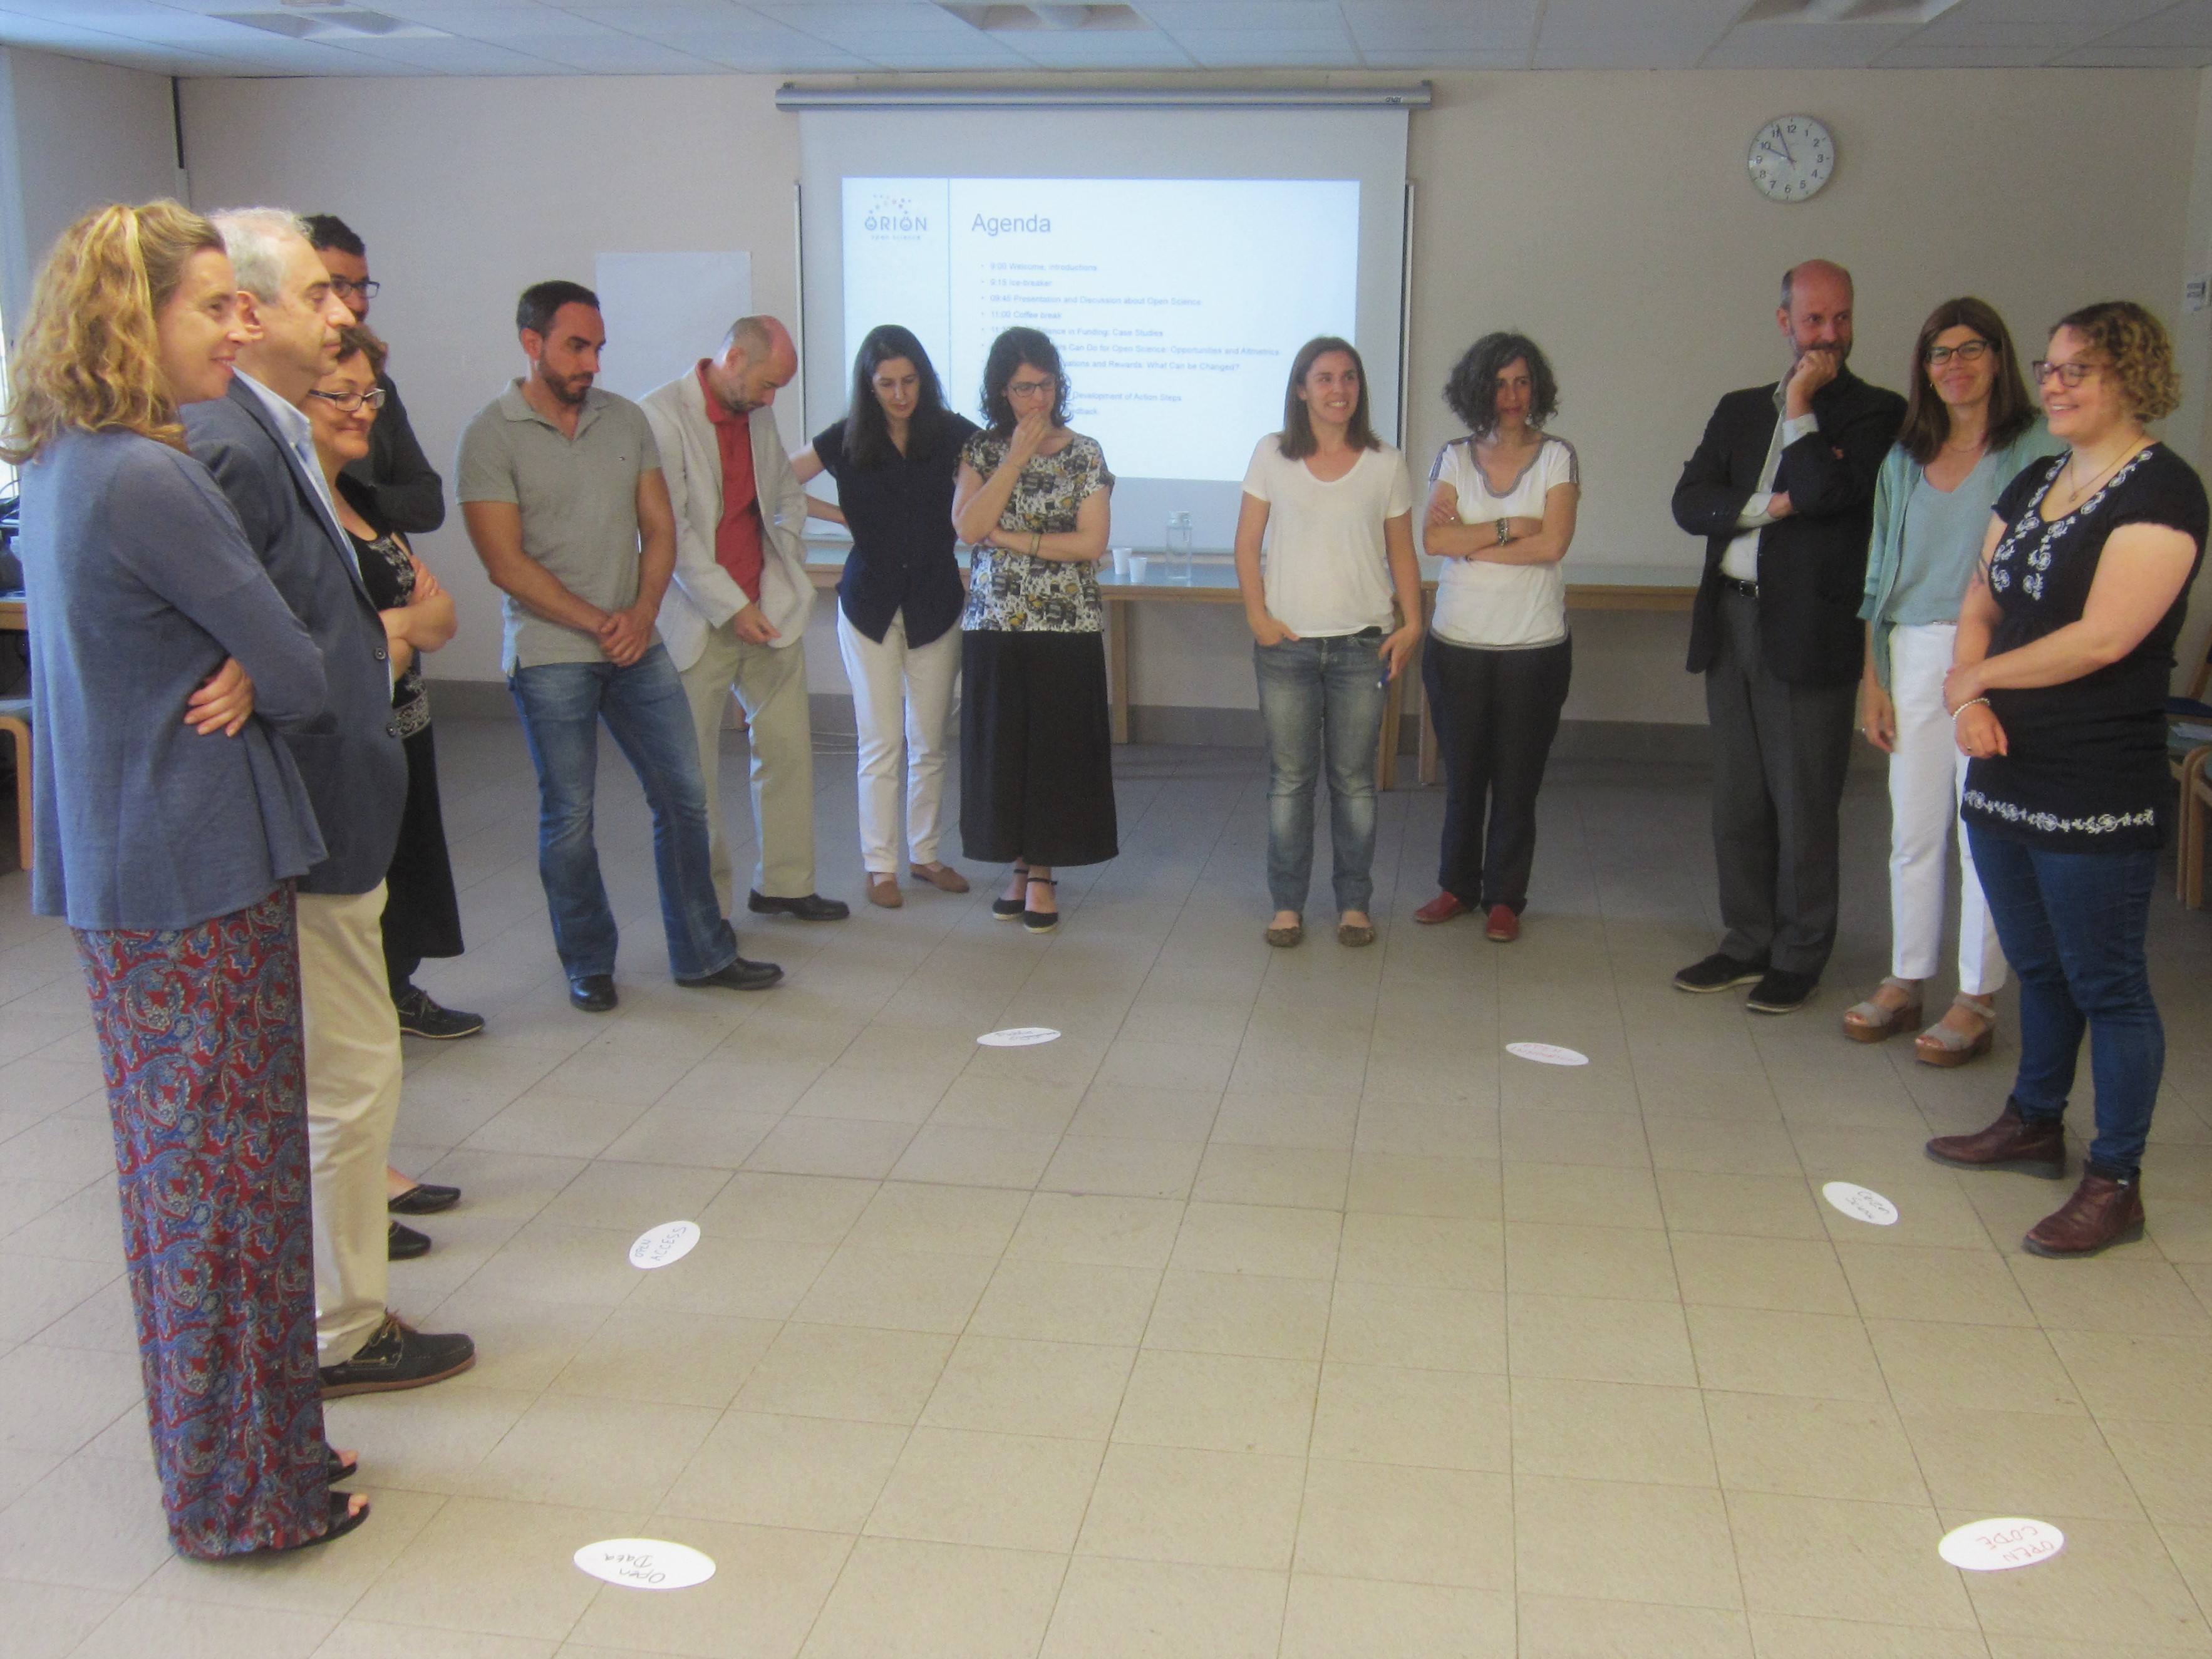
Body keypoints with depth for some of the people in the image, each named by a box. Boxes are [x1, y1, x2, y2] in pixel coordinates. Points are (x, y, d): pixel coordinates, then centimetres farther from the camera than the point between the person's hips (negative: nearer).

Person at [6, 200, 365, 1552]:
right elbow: (303, 678, -16)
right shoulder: (147, 480, -20)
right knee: (228, 1177, 2)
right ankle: (247, 1492, 16)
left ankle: (216, 1446, 32)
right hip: (200, 876, -9)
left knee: (172, 1168, 18)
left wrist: (242, 673, -3)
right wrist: (259, 679, 4)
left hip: (117, 874, 10)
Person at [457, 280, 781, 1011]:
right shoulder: (491, 436, -7)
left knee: (683, 795, 7)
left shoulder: (625, 420, 7)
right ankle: (588, 963, 20)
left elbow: (659, 528, 8)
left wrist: (642, 612, -8)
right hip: (550, 655, -4)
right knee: (568, 816, 4)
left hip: (636, 645, 5)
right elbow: (506, 563, -11)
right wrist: (598, 624, -12)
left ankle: (703, 954, 19)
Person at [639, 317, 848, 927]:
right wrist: (731, 608, -17)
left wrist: (787, 573, 11)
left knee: (788, 747, 8)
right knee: (695, 768, 3)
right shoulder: (661, 416, -13)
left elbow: (789, 495, 23)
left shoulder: (758, 416, 9)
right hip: (700, 619, -6)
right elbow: (670, 532, -17)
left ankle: (784, 882, 20)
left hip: (769, 612, 6)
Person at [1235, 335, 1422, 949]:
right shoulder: (1273, 456, 2)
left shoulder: (1385, 463, 4)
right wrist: (1258, 617, -5)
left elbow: (1402, 553, 7)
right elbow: (1247, 545, 4)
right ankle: (1287, 903, 15)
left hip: (1362, 644, 0)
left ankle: (1354, 903, 17)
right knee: (1289, 777, 5)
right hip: (1286, 643, 0)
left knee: (1354, 780, 6)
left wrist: (1412, 624, -3)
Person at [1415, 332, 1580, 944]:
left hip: (1535, 646, -1)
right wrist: (1510, 529, -13)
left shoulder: (1557, 457, 0)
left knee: (1517, 778, 4)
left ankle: (1504, 896, 16)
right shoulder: (1454, 457, 5)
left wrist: (1470, 541, -9)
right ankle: (1457, 886, 24)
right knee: (1462, 773, 9)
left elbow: (1552, 544, -13)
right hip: (1459, 641, 1)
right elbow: (1435, 539, -9)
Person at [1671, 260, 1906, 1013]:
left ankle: (1799, 958, 12)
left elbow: (1834, 491, -17)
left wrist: (1800, 408, -8)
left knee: (1802, 806, 1)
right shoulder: (1739, 410, 15)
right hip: (1731, 625, 5)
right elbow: (1689, 502, 3)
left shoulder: (1875, 412, -1)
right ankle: (1749, 944, 23)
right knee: (1738, 802, 11)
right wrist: (1769, 505, -11)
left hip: (1808, 634, -5)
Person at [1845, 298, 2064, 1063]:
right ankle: (1904, 983, 22)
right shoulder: (1904, 460, 14)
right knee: (1912, 831, 10)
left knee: (1987, 833, -1)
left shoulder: (2036, 450, -3)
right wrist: (1871, 678, 10)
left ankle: (1977, 1002, 10)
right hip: (1914, 655, 5)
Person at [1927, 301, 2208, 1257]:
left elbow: (2103, 637, -20)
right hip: (2004, 776, 8)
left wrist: (1977, 677, -8)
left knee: (2106, 984, 0)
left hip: (2099, 792, -8)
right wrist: (1972, 699, -6)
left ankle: (2116, 1181, 10)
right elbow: (1979, 606, 13)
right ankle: (2035, 1124, 36)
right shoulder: (2032, 486, 13)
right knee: (2037, 965, 20)